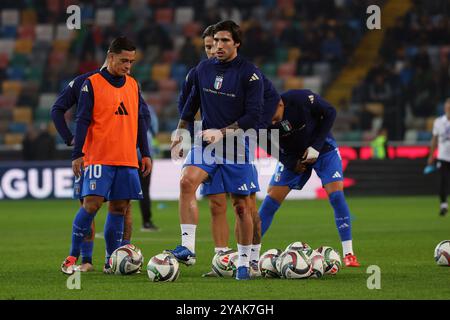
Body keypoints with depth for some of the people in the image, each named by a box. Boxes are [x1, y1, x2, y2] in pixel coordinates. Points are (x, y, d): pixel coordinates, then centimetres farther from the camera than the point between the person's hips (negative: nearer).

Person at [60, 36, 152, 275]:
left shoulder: (133, 85, 13)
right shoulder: (92, 84, -2)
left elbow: (140, 120, 18)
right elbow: (82, 121, -4)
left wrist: (145, 154, 14)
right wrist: (77, 154, -10)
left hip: (127, 159, 5)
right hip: (98, 157, -5)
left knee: (119, 208, 3)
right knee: (92, 203, -14)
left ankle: (111, 261, 11)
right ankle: (72, 257, -5)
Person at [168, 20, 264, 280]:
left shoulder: (250, 74, -9)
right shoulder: (203, 69, 6)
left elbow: (253, 117, -13)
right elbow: (192, 103, 21)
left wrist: (222, 133, -20)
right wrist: (180, 134, 21)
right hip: (206, 142, 3)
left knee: (241, 206, 4)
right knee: (187, 181, -24)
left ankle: (244, 263, 18)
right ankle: (188, 248, -26)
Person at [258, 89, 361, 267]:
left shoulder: (301, 99, -32)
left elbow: (330, 113, -16)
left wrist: (316, 147, -20)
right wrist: (292, 163, -16)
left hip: (322, 150, -2)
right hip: (292, 157, 2)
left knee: (336, 195, -16)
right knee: (270, 201, -5)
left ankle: (348, 254, -10)